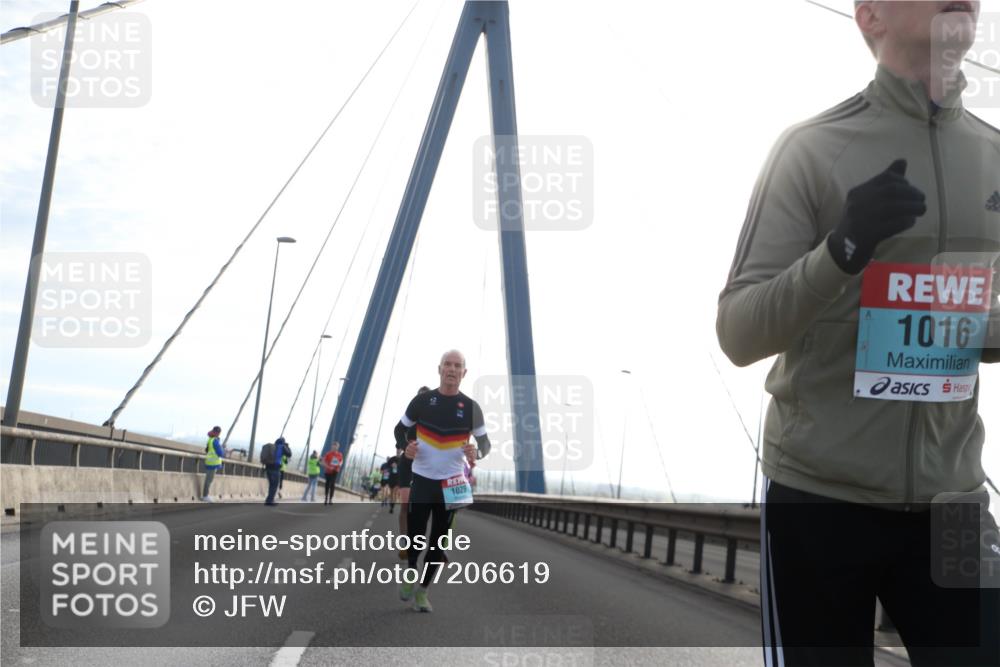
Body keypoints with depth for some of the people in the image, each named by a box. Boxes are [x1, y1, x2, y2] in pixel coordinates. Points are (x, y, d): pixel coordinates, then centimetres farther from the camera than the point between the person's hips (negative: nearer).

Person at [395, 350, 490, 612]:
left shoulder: (471, 407, -4)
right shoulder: (422, 400, -4)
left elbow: (485, 442, 3)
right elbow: (400, 429, 8)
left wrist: (476, 452, -21)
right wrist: (405, 447, -13)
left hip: (452, 483, 1)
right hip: (422, 480, -1)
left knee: (439, 541, 5)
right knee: (414, 534, -3)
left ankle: (423, 591, 20)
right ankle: (410, 571, 29)